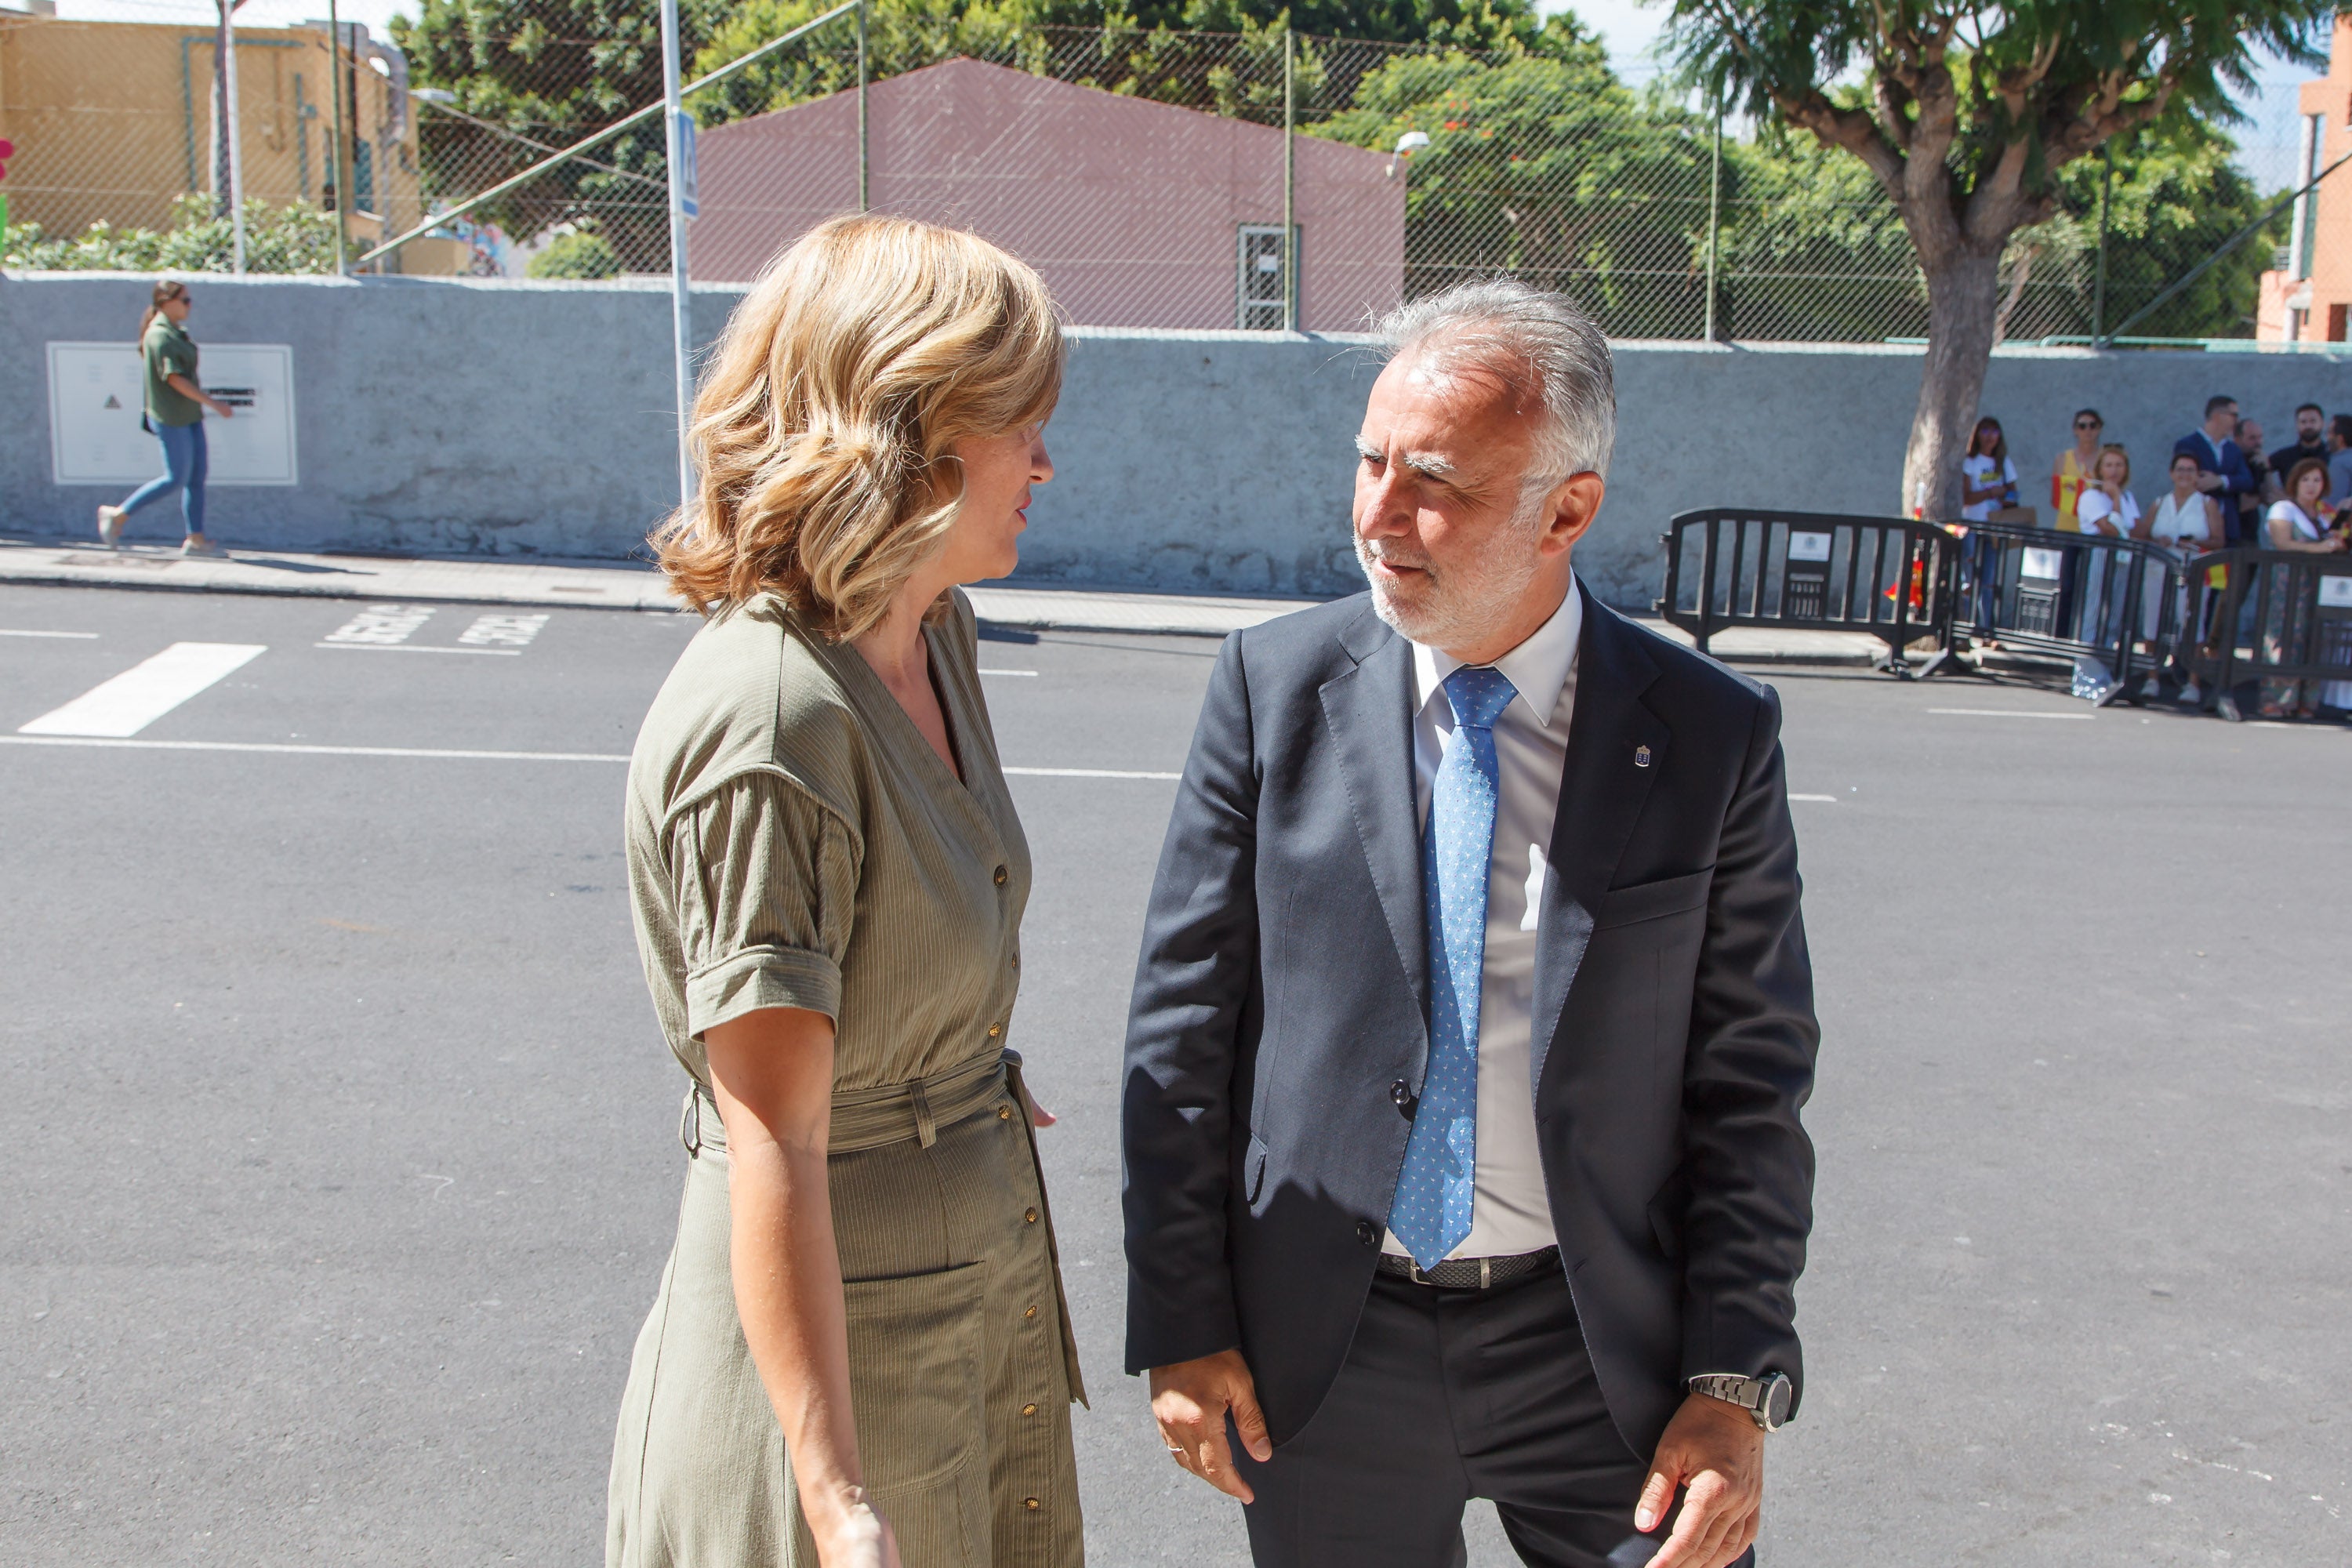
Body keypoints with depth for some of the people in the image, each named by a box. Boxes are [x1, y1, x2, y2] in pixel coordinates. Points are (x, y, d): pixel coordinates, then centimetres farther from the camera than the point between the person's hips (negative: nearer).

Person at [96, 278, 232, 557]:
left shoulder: (177, 331, 12)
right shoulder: (159, 335, -16)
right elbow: (174, 378, -21)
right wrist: (212, 402, -21)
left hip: (189, 414, 9)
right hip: (171, 417, -9)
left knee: (198, 475, 7)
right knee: (176, 478, -5)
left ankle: (196, 539, 10)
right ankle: (117, 516, 6)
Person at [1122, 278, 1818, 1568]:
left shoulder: (1713, 738, -7)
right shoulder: (1275, 684, -6)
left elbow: (1751, 1084, -2)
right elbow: (1184, 1019, -2)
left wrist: (1736, 1384, -6)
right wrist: (1182, 1323, -3)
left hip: (1601, 1350, 0)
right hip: (1320, 1356, 1)